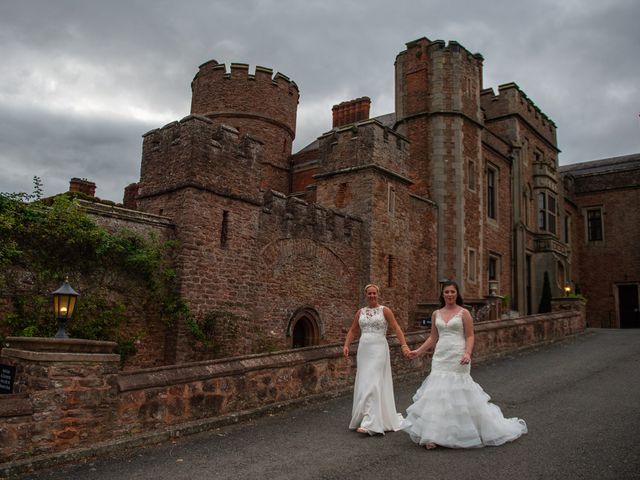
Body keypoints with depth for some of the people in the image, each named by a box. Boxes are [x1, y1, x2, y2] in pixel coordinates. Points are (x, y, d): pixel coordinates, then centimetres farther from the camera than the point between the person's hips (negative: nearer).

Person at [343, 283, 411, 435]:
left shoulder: (384, 310, -1)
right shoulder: (360, 312, 12)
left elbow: (396, 328, -5)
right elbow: (352, 331, 16)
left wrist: (404, 345, -15)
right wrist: (346, 345, 2)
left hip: (378, 349, -5)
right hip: (363, 349, 5)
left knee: (372, 384, -12)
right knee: (364, 383, 8)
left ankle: (370, 423, -14)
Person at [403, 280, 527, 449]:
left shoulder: (464, 313, -2)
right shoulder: (436, 314, 10)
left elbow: (470, 336, -5)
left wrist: (468, 354, -21)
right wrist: (418, 351, 10)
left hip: (458, 359, -4)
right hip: (440, 358, 4)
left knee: (459, 393, -1)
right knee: (438, 395, 1)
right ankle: (434, 435, 6)